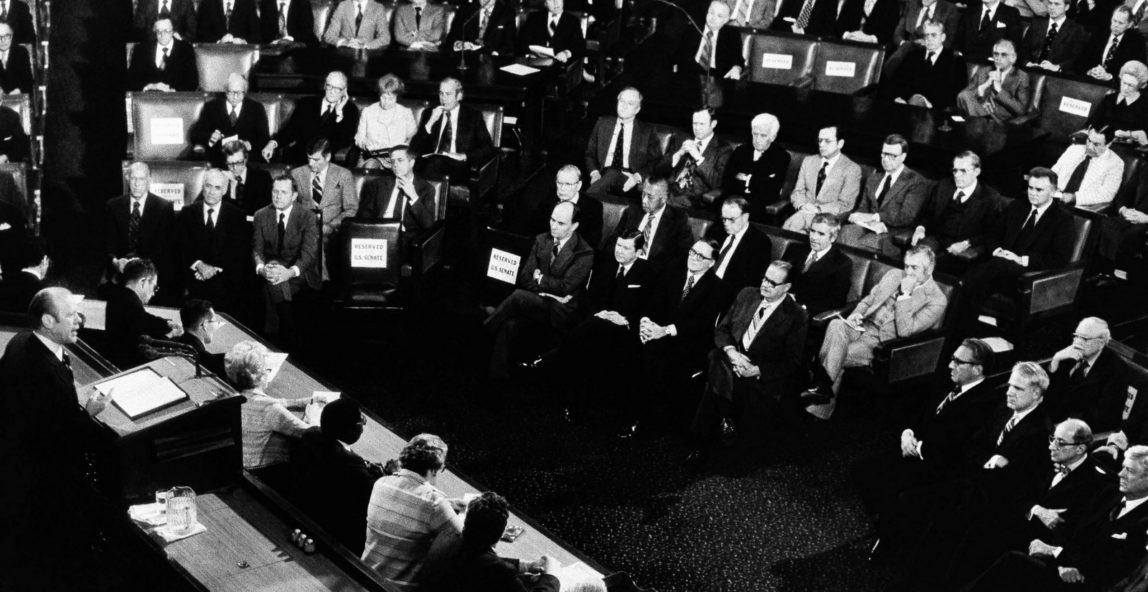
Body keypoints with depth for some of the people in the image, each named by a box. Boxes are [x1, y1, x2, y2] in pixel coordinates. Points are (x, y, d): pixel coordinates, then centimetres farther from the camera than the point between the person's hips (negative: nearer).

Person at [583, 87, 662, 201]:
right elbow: (589, 154, 19)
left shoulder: (646, 131, 13)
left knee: (612, 174, -37)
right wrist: (594, 173, -4)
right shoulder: (602, 123, 19)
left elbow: (655, 162, 6)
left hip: (628, 181, -2)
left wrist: (637, 177, -14)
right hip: (602, 175, 2)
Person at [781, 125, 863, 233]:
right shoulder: (808, 161, 16)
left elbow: (845, 205, -5)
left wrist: (818, 209, -18)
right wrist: (803, 205, -9)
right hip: (805, 212, 4)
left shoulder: (852, 169, 0)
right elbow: (797, 191, 14)